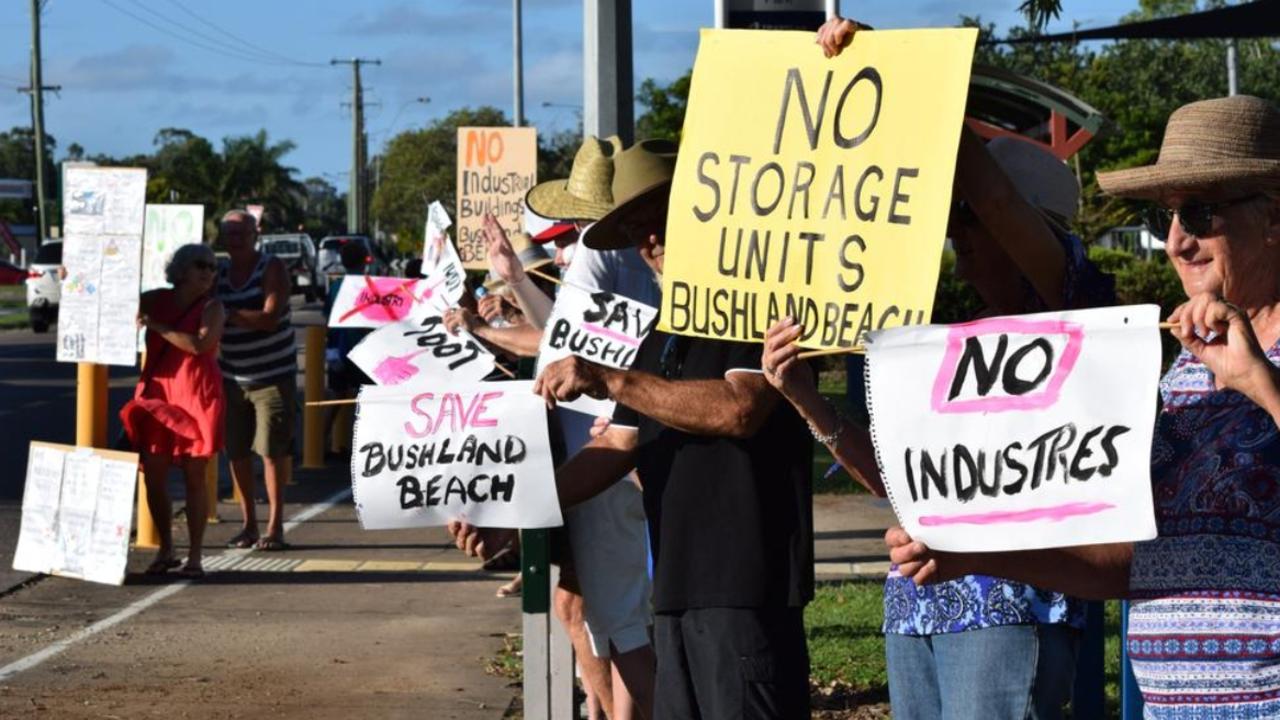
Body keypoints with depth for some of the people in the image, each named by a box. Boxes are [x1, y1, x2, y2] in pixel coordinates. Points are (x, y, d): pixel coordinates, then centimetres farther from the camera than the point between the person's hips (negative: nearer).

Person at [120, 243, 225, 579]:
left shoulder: (212, 308, -3)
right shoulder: (157, 300, 8)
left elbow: (199, 343, -21)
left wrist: (157, 327, -15)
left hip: (196, 398, -4)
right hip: (156, 395, 4)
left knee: (194, 478, -1)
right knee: (153, 476, 3)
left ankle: (195, 557, 4)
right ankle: (165, 551, 16)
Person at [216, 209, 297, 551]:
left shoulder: (271, 269, -6)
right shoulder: (218, 275, 9)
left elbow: (270, 318, -19)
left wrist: (227, 314, -24)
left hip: (273, 376, -5)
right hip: (232, 378, 5)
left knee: (272, 452, -6)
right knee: (236, 453, 3)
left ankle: (275, 527, 0)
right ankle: (249, 524, 14)